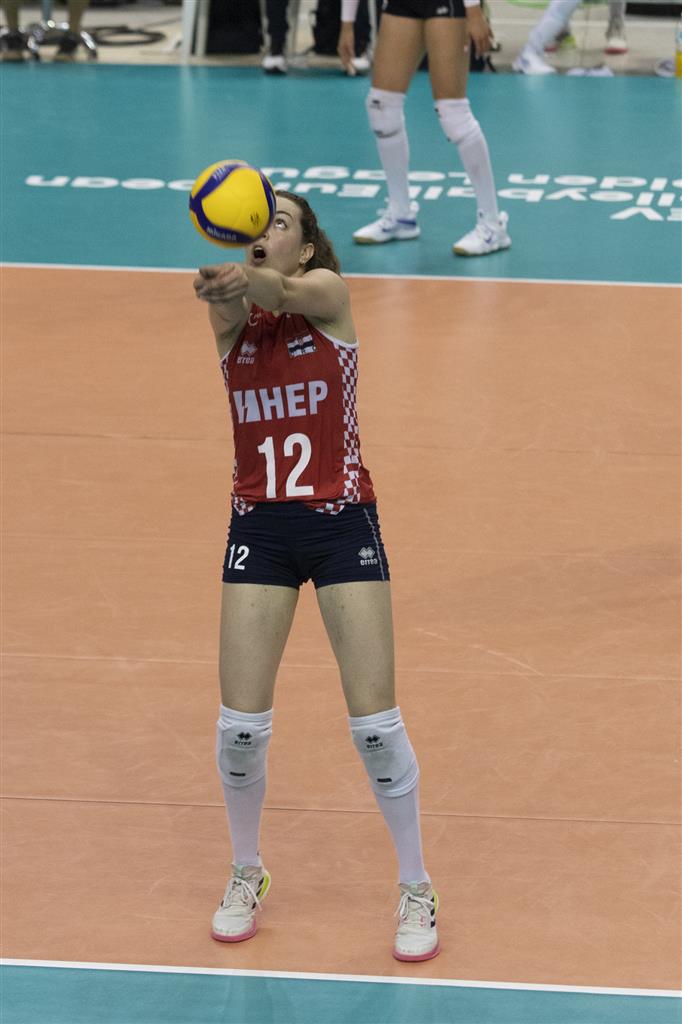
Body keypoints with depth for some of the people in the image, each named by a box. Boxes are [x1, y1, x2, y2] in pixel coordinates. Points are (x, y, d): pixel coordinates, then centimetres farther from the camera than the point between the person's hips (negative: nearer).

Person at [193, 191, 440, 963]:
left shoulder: (328, 292, -3)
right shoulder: (230, 314, 2)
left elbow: (285, 290, -28)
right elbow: (228, 297, -24)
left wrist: (253, 278, -53)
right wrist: (221, 279, -50)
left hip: (341, 522, -2)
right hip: (258, 528, 2)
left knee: (374, 722, -5)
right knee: (241, 723, -1)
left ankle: (416, 890, 12)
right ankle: (246, 874, 24)